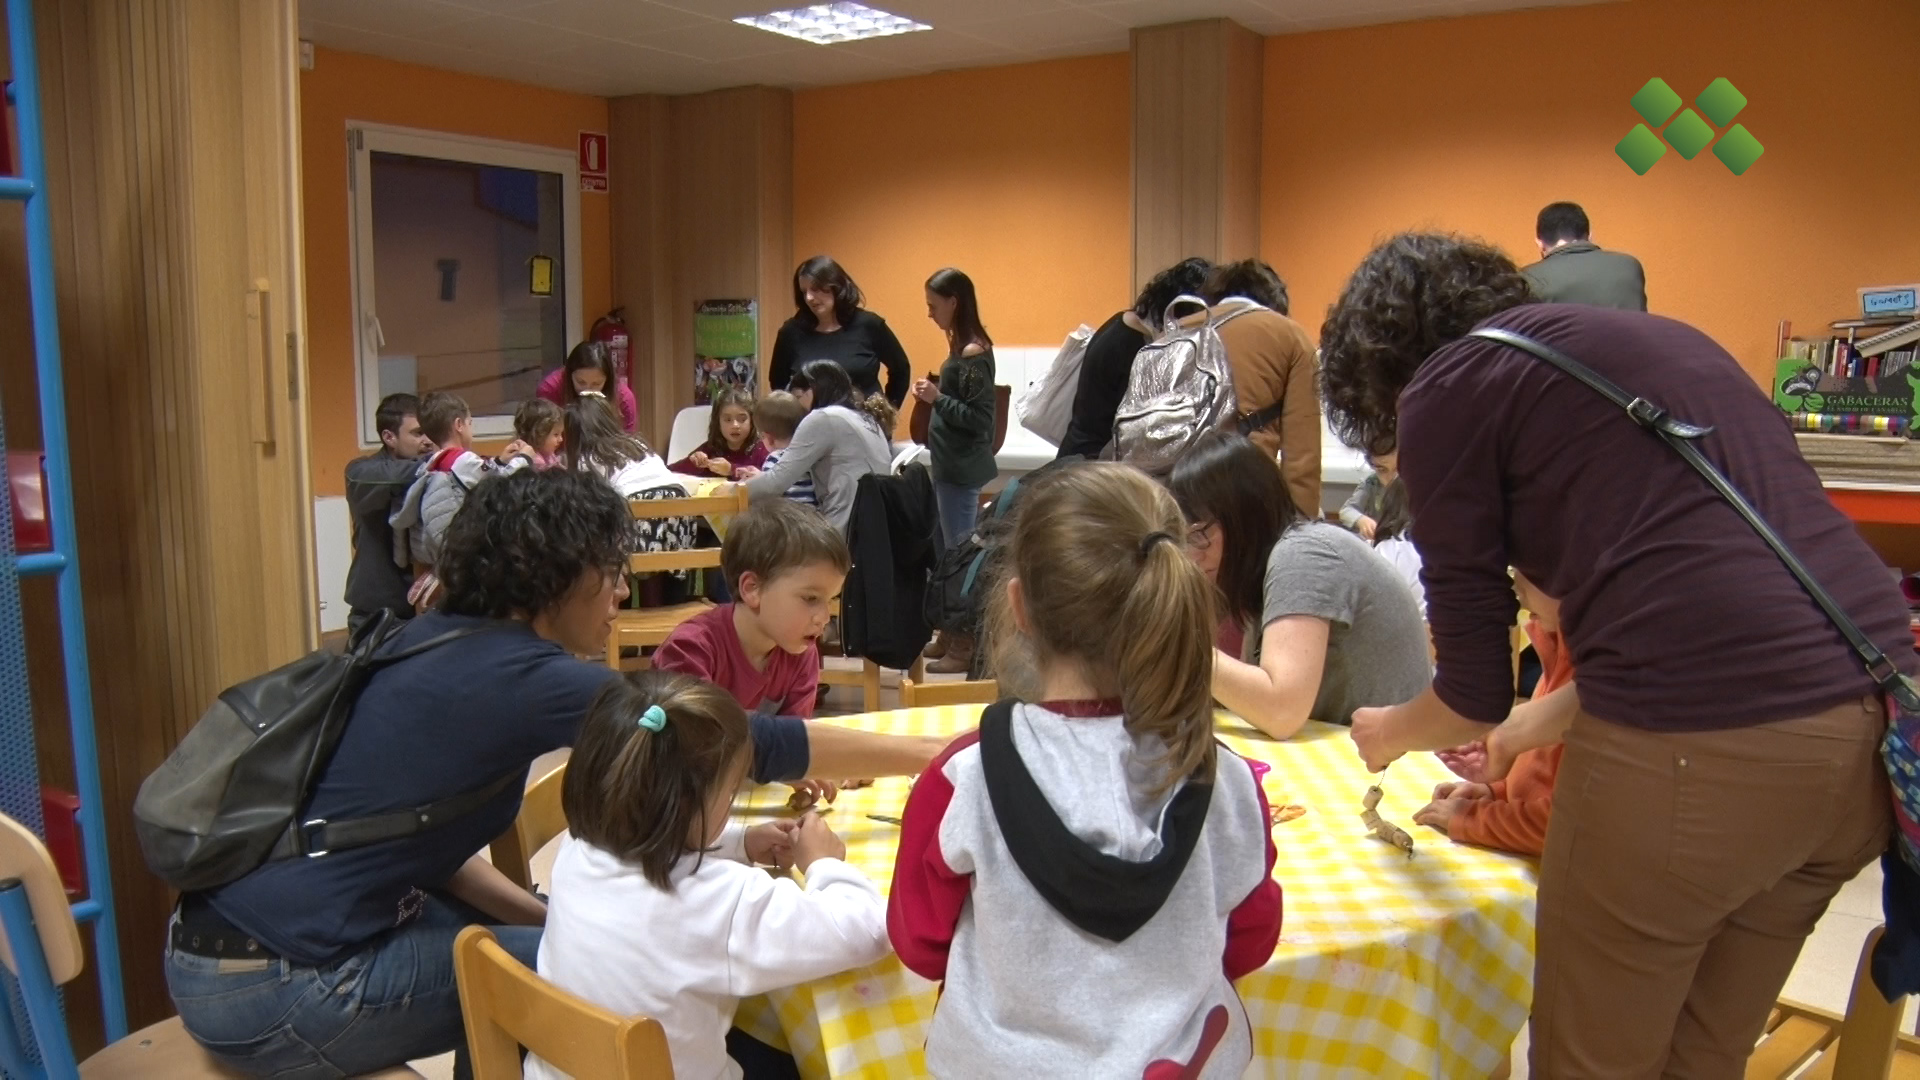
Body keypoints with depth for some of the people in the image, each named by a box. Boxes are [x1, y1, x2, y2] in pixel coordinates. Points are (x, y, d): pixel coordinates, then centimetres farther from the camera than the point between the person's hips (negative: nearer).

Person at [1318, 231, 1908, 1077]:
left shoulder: (1445, 386, 2)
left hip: (1697, 745, -8)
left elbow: (1477, 689, 4)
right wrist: (1541, 721, 41)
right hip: (1875, 720, 8)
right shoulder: (1648, 336, 24)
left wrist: (1388, 734, 25)